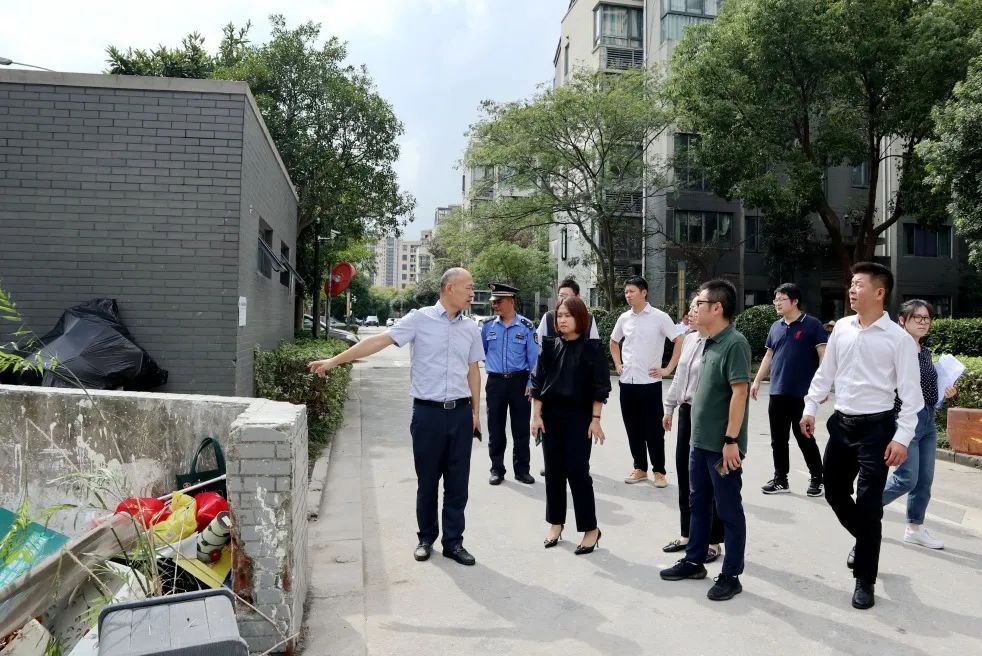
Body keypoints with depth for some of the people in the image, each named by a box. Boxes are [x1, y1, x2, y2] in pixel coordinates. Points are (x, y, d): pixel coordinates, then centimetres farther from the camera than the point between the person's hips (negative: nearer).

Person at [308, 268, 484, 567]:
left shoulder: (471, 329, 8)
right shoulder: (420, 319, -5)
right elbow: (379, 341, -10)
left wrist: (476, 411, 11)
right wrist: (334, 361, -15)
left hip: (460, 412, 3)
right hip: (428, 411, -3)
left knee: (457, 482, 7)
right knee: (427, 480, 9)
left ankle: (453, 541, 20)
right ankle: (426, 538, 26)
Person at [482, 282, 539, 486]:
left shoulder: (526, 326, -4)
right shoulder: (488, 326, 3)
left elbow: (534, 357, -3)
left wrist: (531, 383, -8)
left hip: (519, 381, -2)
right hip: (495, 382, 2)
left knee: (521, 429, 7)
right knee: (495, 429, 8)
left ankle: (521, 470, 20)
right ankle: (497, 469, 20)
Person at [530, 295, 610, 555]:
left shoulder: (591, 348, -5)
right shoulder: (549, 346, 4)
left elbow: (600, 387, -4)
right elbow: (537, 382, 5)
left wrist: (595, 419, -8)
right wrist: (536, 415, -1)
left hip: (579, 416, -3)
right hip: (550, 414, 4)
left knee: (578, 471, -3)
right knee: (553, 470, 9)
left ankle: (591, 529, 9)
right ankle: (556, 522, 24)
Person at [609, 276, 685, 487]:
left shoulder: (659, 317, -8)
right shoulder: (624, 318, 7)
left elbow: (680, 341, -8)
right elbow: (614, 342, 24)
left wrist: (668, 369, -11)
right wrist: (618, 364, 13)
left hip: (650, 382, -5)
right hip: (627, 382, 5)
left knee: (653, 429, 2)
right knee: (633, 428, 11)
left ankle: (658, 471, 14)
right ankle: (639, 468, 23)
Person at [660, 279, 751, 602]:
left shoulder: (735, 343, -17)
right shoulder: (710, 343, 10)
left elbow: (740, 393, -20)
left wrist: (731, 440, -21)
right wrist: (699, 434, 18)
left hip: (722, 445, -9)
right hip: (700, 441, 9)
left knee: (729, 511, 6)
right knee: (698, 503, 19)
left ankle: (731, 575, 19)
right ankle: (694, 561, 33)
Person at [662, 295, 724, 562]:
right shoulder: (689, 339, 9)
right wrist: (669, 408, 20)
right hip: (686, 413, 8)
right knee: (684, 475, 15)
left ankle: (713, 542, 18)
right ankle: (687, 534, 30)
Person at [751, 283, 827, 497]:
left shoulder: (812, 325, -6)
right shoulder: (776, 327, 11)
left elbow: (823, 356, -9)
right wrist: (757, 381, 13)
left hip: (802, 393, -6)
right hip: (777, 393, 6)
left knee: (804, 438, 3)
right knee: (778, 439, 10)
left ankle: (816, 479, 20)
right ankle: (780, 479, 21)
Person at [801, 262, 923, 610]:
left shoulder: (899, 338, -11)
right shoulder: (841, 328, 4)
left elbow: (910, 392, -11)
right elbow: (825, 372, 12)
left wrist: (902, 438, -15)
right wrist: (810, 408, 8)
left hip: (876, 427, -5)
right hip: (841, 423, 5)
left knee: (868, 505, -1)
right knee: (834, 492, 15)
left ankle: (865, 581, 16)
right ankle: (865, 541, 44)